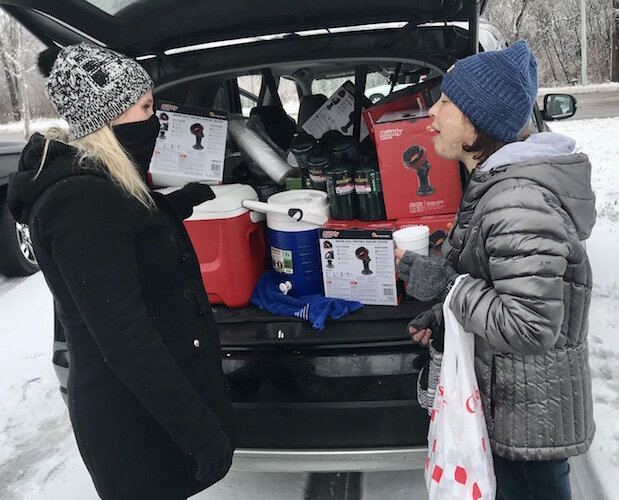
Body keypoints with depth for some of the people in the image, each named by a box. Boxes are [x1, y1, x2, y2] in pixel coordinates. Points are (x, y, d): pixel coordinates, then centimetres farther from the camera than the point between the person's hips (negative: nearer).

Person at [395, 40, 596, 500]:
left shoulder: (518, 202, -28)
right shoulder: (495, 183, 5)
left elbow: (531, 328, -30)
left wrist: (445, 286, -23)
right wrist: (448, 322, 6)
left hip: (528, 420, -9)